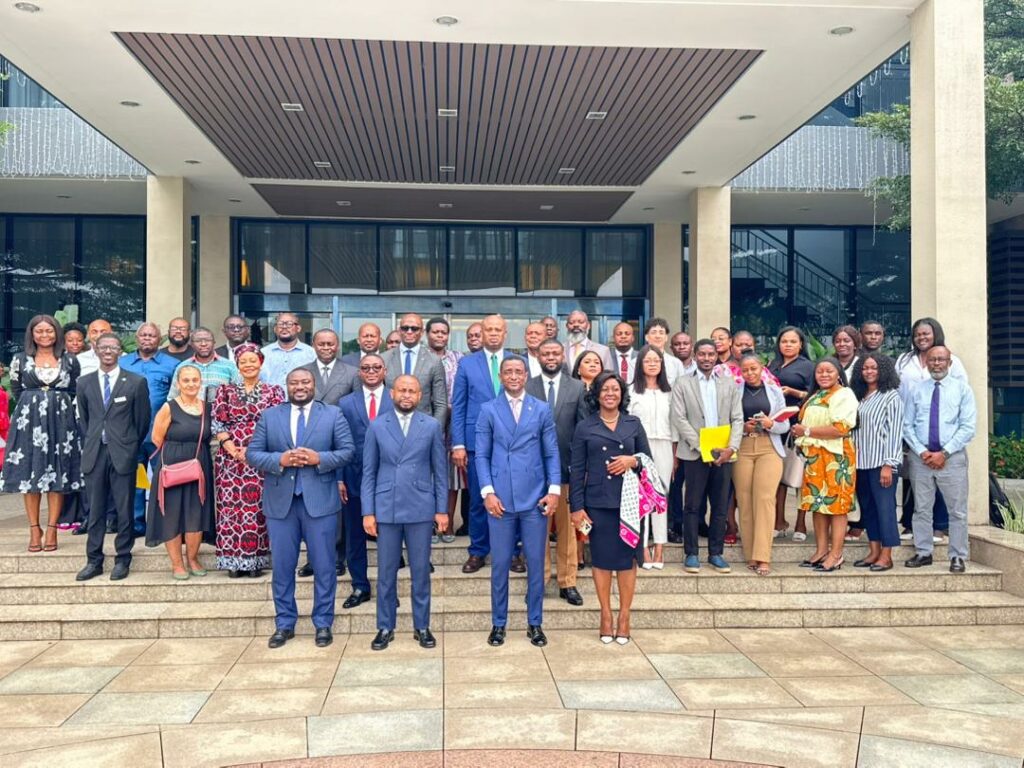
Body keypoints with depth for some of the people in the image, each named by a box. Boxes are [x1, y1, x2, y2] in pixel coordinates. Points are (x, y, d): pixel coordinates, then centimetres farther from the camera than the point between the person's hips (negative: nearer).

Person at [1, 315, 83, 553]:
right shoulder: (20, 360, 5)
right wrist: (33, 406, 7)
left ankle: (51, 529, 6)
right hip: (29, 421, 0)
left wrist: (58, 406, 2)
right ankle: (34, 529, 8)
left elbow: (74, 392, 8)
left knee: (57, 474, 1)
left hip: (60, 423, 0)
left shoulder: (69, 361, 4)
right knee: (29, 474, 1)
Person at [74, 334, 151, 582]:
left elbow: (143, 420, 4)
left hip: (123, 454, -3)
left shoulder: (136, 382, 0)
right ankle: (94, 561, 15)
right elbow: (83, 420, 16)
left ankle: (122, 560, 13)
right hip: (94, 454, 3)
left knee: (125, 510, 3)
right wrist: (89, 447, 12)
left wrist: (132, 448, 7)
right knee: (95, 510, 7)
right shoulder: (84, 383, 10)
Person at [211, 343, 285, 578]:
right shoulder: (226, 391, 11)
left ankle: (256, 560, 8)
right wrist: (231, 448, -10)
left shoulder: (273, 391, 7)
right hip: (231, 457, 1)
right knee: (231, 507, 0)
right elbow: (218, 423, 5)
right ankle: (234, 560, 9)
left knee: (258, 507, -1)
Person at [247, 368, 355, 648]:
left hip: (320, 500, -1)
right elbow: (252, 454, 3)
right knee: (282, 566, 9)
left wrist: (319, 458, -16)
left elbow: (347, 450, -1)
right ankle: (284, 624, 23)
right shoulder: (269, 416, 8)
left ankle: (323, 624, 19)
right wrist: (279, 460, -14)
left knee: (323, 566, 5)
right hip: (280, 501, 2)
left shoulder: (333, 414, 4)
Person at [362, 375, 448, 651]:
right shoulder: (377, 427, 3)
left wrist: (442, 509, 0)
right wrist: (368, 512, -2)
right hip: (386, 509, 0)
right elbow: (369, 473, 4)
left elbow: (440, 470, 4)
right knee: (386, 573, 8)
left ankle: (421, 627, 20)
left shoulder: (432, 426, 3)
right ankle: (385, 628, 20)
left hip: (421, 509, 0)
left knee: (420, 571, 7)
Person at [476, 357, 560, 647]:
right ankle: (498, 624, 20)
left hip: (535, 499, 1)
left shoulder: (542, 410, 7)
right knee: (500, 565, 6)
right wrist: (488, 492, -7)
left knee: (536, 564, 7)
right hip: (500, 499, -1)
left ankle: (535, 623, 20)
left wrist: (554, 490, -4)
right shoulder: (488, 410, 5)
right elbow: (481, 455, 2)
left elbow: (552, 453, 6)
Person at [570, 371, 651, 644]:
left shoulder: (633, 424, 8)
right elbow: (576, 470, 2)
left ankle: (624, 616, 16)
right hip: (597, 502, -1)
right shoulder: (584, 427, 3)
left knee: (627, 559, 4)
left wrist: (633, 461, -11)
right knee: (602, 559, 5)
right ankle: (606, 614, 17)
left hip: (628, 501, 1)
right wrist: (577, 507, -4)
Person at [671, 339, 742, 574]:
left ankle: (716, 553, 16)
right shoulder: (682, 383, 4)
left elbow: (737, 419, 8)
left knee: (721, 507, 6)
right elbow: (679, 419, -4)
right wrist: (702, 447, -12)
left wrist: (731, 447, -8)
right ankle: (691, 553, 9)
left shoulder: (729, 385, 13)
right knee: (693, 506, 1)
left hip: (723, 455, 3)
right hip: (695, 453, -3)